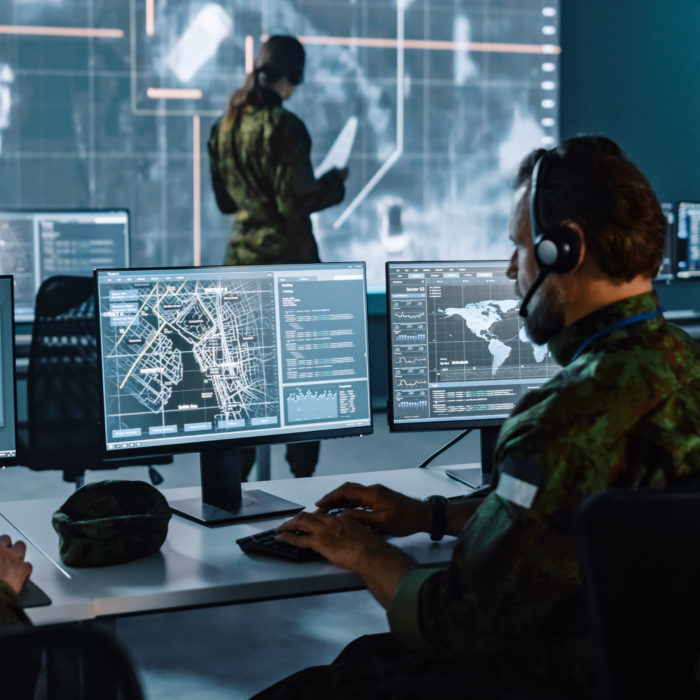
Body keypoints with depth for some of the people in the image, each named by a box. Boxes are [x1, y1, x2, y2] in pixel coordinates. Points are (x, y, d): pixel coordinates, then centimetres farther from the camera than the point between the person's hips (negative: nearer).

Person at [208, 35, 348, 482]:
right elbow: (296, 202, -16)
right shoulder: (283, 127, -15)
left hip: (242, 258, 6)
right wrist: (334, 184, 0)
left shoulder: (224, 127, 7)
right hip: (288, 259, -6)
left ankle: (236, 472, 13)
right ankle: (302, 472, 11)